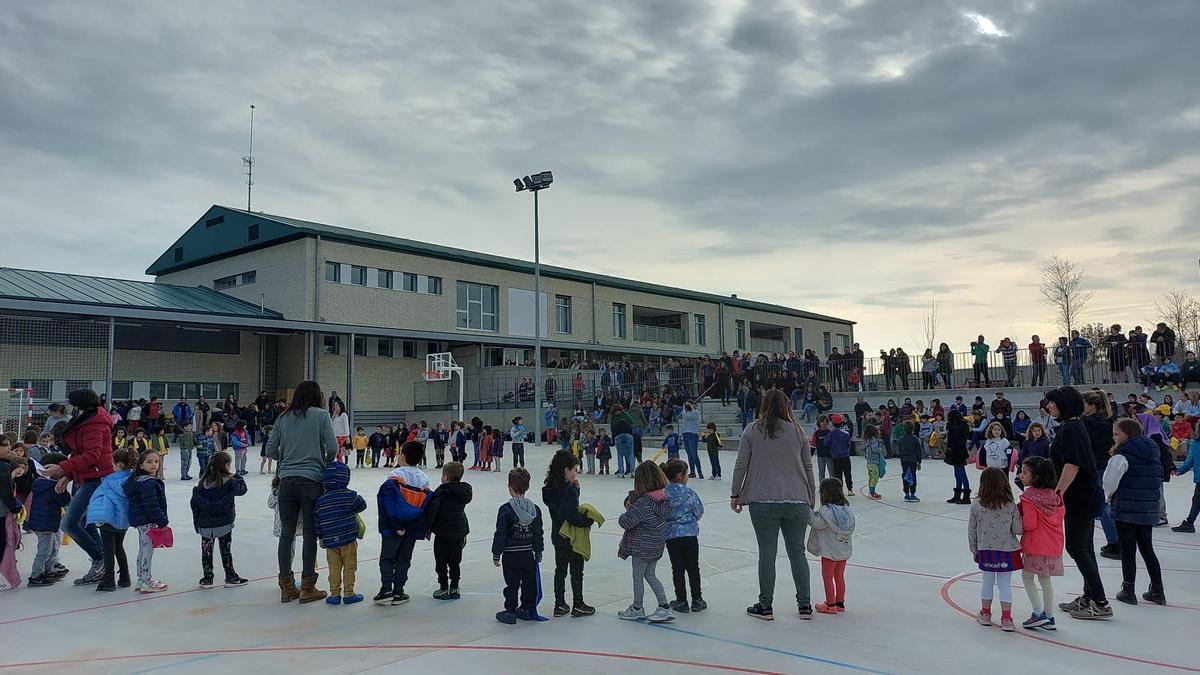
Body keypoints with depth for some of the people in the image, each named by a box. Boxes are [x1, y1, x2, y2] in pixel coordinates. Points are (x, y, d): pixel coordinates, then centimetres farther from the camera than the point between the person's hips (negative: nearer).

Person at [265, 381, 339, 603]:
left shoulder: (284, 417, 9)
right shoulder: (321, 415, -2)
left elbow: (270, 450, 8)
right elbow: (332, 447, -7)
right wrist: (327, 462, 14)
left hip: (286, 480, 4)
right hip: (312, 480, -4)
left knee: (286, 533, 10)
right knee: (310, 534, 3)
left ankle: (286, 587, 18)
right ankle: (307, 588, 8)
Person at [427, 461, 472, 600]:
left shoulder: (442, 491, -15)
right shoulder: (464, 491, 7)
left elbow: (432, 510, -17)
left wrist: (428, 528, -6)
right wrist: (465, 532, 21)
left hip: (443, 533, -7)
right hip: (459, 533, 7)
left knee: (441, 562, 7)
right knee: (455, 562, 16)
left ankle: (444, 588, 11)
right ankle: (454, 588, 20)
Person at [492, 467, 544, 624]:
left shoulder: (506, 509, -15)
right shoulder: (535, 509, -1)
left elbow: (500, 534, -12)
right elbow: (538, 534, 7)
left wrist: (496, 554, -2)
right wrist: (538, 552, 18)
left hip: (511, 556, -4)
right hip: (529, 555, 4)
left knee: (512, 584, 5)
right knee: (529, 583, 15)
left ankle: (510, 612, 11)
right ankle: (527, 609, 24)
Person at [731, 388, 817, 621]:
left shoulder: (753, 430, 0)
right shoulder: (797, 431, 6)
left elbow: (741, 465, -1)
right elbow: (808, 468, 9)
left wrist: (735, 494, 9)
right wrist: (810, 499, 19)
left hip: (763, 502, -2)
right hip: (797, 502, 2)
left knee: (766, 552, 4)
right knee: (797, 552, 11)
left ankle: (765, 606, 12)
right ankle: (804, 605, 19)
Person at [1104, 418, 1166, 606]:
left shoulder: (1122, 456, -15)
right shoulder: (1153, 454, 9)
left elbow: (1110, 482, -22)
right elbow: (1159, 483, 14)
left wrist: (1108, 497, -4)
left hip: (1126, 510, -6)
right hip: (1149, 511, 7)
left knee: (1128, 550, 3)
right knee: (1147, 549, 16)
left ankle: (1128, 591, 9)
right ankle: (1157, 591, 20)